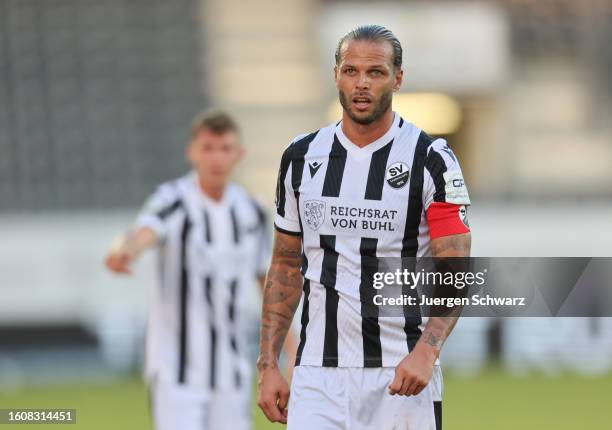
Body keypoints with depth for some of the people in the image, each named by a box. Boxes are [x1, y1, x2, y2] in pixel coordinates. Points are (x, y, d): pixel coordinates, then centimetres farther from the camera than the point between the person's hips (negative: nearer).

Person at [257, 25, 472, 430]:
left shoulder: (431, 160, -4)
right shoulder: (301, 157, 9)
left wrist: (425, 351, -25)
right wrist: (269, 365, 8)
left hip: (402, 374, -3)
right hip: (317, 376, 3)